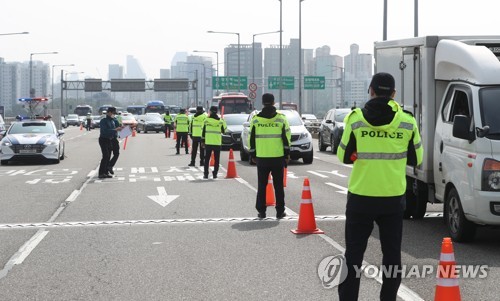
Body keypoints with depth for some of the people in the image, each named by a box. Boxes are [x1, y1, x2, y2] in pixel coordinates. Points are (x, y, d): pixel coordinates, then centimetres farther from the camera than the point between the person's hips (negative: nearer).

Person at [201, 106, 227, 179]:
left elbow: (203, 131, 1)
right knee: (216, 159, 8)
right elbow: (224, 131, 9)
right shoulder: (220, 121, -1)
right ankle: (215, 174, 5)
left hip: (208, 143, 0)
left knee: (207, 159, 8)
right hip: (217, 143, 0)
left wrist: (202, 141, 9)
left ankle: (206, 174, 4)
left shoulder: (206, 120, -2)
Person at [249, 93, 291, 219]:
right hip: (278, 157, 0)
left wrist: (252, 155, 11)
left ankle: (261, 211, 8)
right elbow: (287, 138, -1)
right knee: (278, 186, 7)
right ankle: (280, 211, 8)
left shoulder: (255, 119, 0)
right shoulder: (281, 118, -2)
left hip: (261, 157, 0)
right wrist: (287, 154, 7)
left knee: (261, 185, 8)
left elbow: (252, 139, 3)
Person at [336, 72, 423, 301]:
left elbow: (344, 157, 2)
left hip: (360, 198, -1)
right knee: (392, 254, 12)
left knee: (353, 254, 7)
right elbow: (416, 159, 6)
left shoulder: (355, 119, -7)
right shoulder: (407, 121, -3)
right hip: (393, 198, 1)